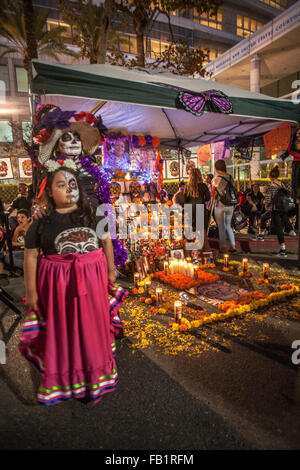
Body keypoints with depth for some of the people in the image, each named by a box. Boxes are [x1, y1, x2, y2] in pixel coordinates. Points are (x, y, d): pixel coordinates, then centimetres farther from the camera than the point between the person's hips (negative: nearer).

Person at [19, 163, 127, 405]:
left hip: (92, 279, 2)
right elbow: (31, 257, 0)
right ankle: (62, 379, 34)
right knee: (61, 329, 11)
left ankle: (95, 375, 36)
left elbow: (106, 241, 11)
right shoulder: (41, 224, -2)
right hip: (57, 283, -1)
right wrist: (31, 291, -2)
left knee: (93, 325, 13)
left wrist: (111, 270, 11)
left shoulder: (91, 214, 3)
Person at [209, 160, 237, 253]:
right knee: (228, 226, 17)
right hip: (230, 205, 4)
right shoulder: (230, 177, 3)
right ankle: (233, 246, 12)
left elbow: (212, 194, 0)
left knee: (221, 227, 6)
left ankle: (223, 247, 11)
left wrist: (210, 205, 13)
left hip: (220, 205, -4)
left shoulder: (215, 179, -9)